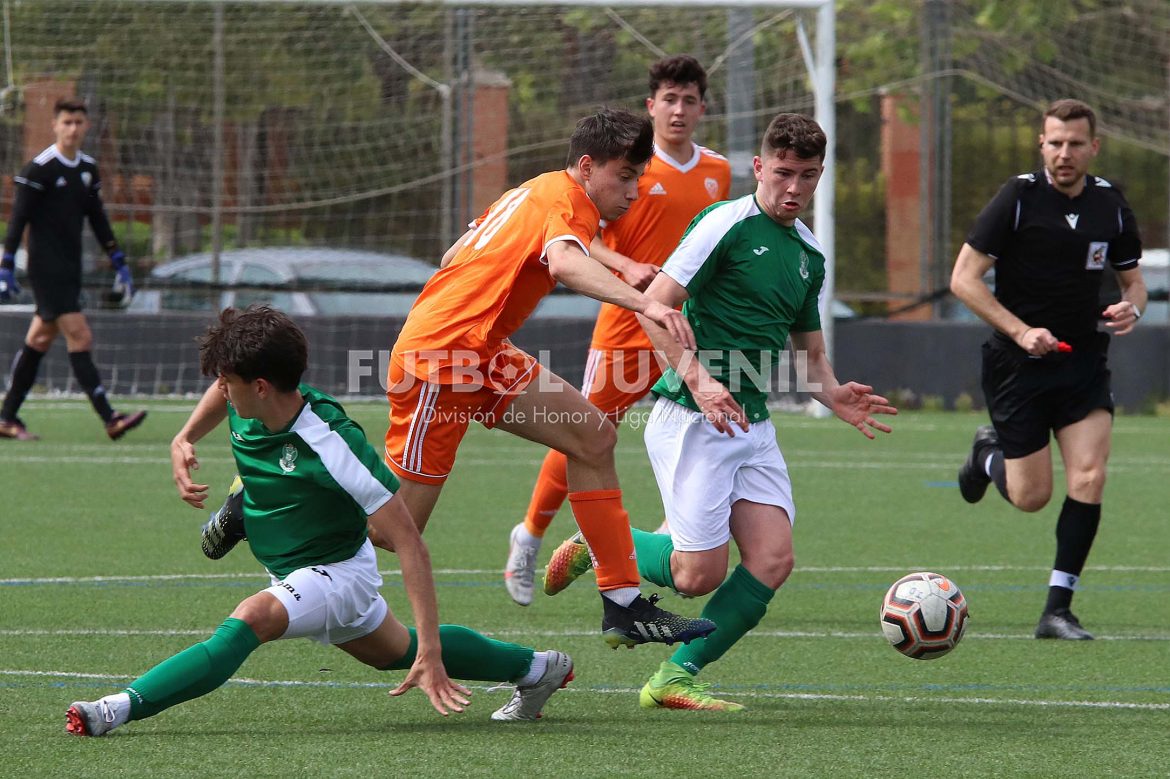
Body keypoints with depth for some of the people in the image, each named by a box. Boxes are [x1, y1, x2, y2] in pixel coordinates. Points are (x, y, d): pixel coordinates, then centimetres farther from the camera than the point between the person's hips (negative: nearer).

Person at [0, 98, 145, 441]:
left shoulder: (88, 168, 11)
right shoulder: (39, 168, -11)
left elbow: (98, 219, 19)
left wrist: (119, 264, 18)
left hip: (70, 270, 8)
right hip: (46, 268, -8)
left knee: (39, 341, 11)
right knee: (80, 338, -14)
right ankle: (110, 419, -18)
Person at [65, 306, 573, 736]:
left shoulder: (332, 445, -36)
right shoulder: (246, 405, -15)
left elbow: (407, 541, -35)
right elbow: (224, 393, 15)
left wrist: (430, 650, -40)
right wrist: (184, 440, -5)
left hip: (338, 573, -9)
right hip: (293, 573, 9)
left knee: (249, 620, -35)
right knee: (395, 652, 29)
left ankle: (120, 709, -41)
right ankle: (536, 669, 46)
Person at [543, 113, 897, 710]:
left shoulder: (809, 254, 15)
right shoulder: (728, 224, -9)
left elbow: (809, 352, 25)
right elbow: (654, 307, -14)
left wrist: (833, 394, 3)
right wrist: (697, 378, -24)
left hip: (753, 424, 7)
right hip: (692, 416, -7)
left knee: (772, 560, -7)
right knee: (700, 572, -10)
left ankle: (675, 678, 3)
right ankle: (596, 545, 17)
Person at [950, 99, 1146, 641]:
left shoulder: (1111, 205, 3)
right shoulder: (1017, 199, -11)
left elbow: (1132, 277, 17)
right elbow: (963, 279, -11)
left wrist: (1131, 307, -8)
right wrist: (1021, 332, -20)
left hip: (1084, 362, 3)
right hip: (1017, 365, -3)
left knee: (1089, 477, -13)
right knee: (1031, 497, 1)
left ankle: (1058, 610, -5)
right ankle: (989, 454, 38)